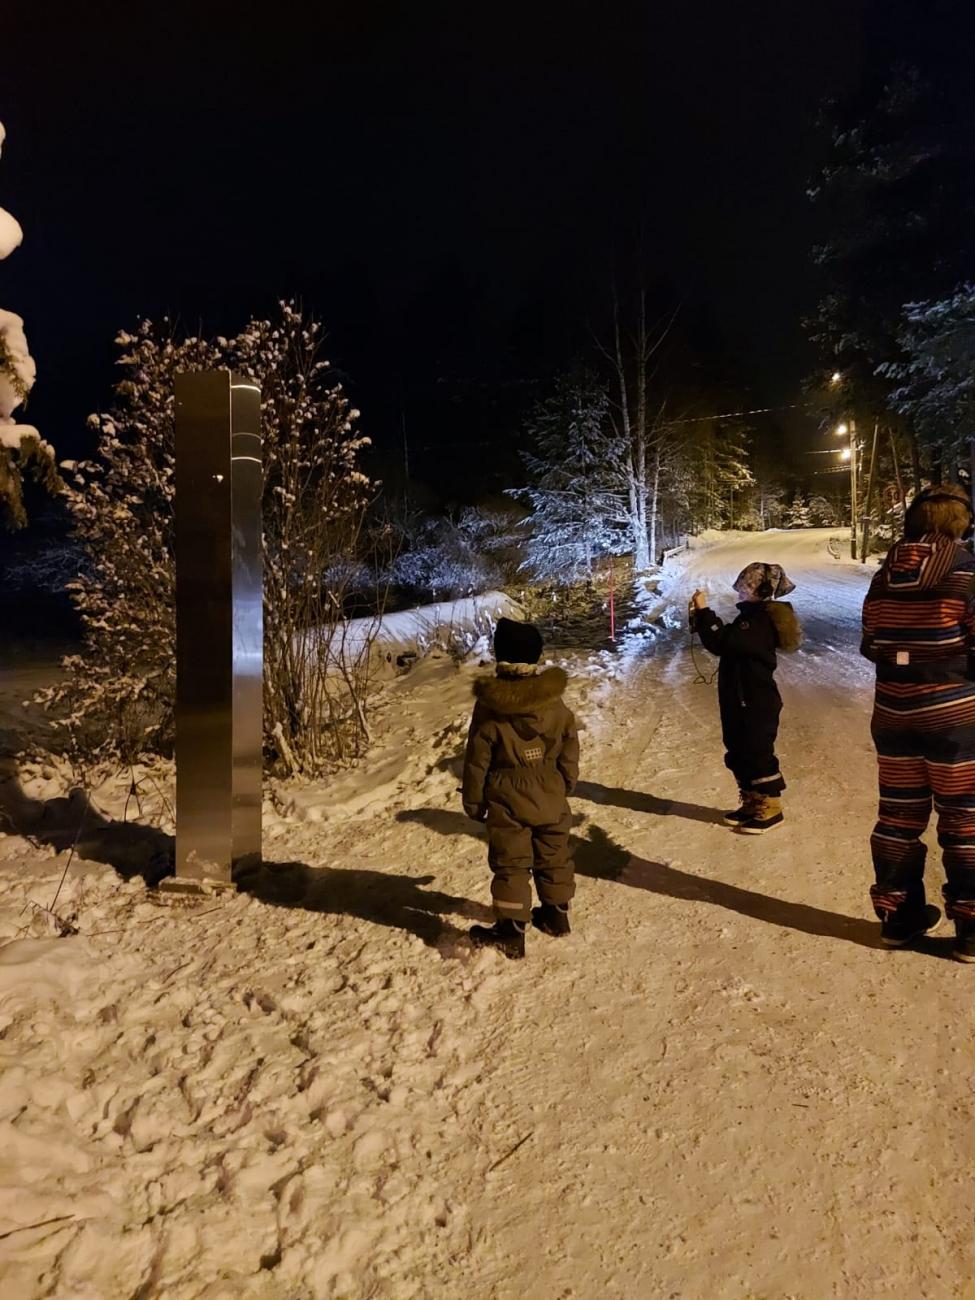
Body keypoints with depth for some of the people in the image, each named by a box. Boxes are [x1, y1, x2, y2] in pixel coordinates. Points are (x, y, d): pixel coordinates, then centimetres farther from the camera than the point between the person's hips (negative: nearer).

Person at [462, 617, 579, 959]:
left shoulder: (488, 706, -15)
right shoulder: (555, 702, -6)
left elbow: (477, 760, -8)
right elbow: (570, 750, 4)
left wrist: (473, 801, 4)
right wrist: (565, 786, 19)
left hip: (508, 800, -3)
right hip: (551, 797, 3)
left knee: (510, 864, 7)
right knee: (553, 857, 19)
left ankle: (511, 929, 9)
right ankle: (557, 914, 33)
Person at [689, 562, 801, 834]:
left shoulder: (761, 623, -22)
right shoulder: (752, 616, 12)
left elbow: (722, 642, -31)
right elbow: (725, 640, 19)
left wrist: (703, 611, -26)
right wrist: (700, 616, 7)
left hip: (757, 704, -10)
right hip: (740, 701, 10)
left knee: (758, 754, -1)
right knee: (738, 754, 16)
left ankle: (771, 807, 10)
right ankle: (751, 803, 27)